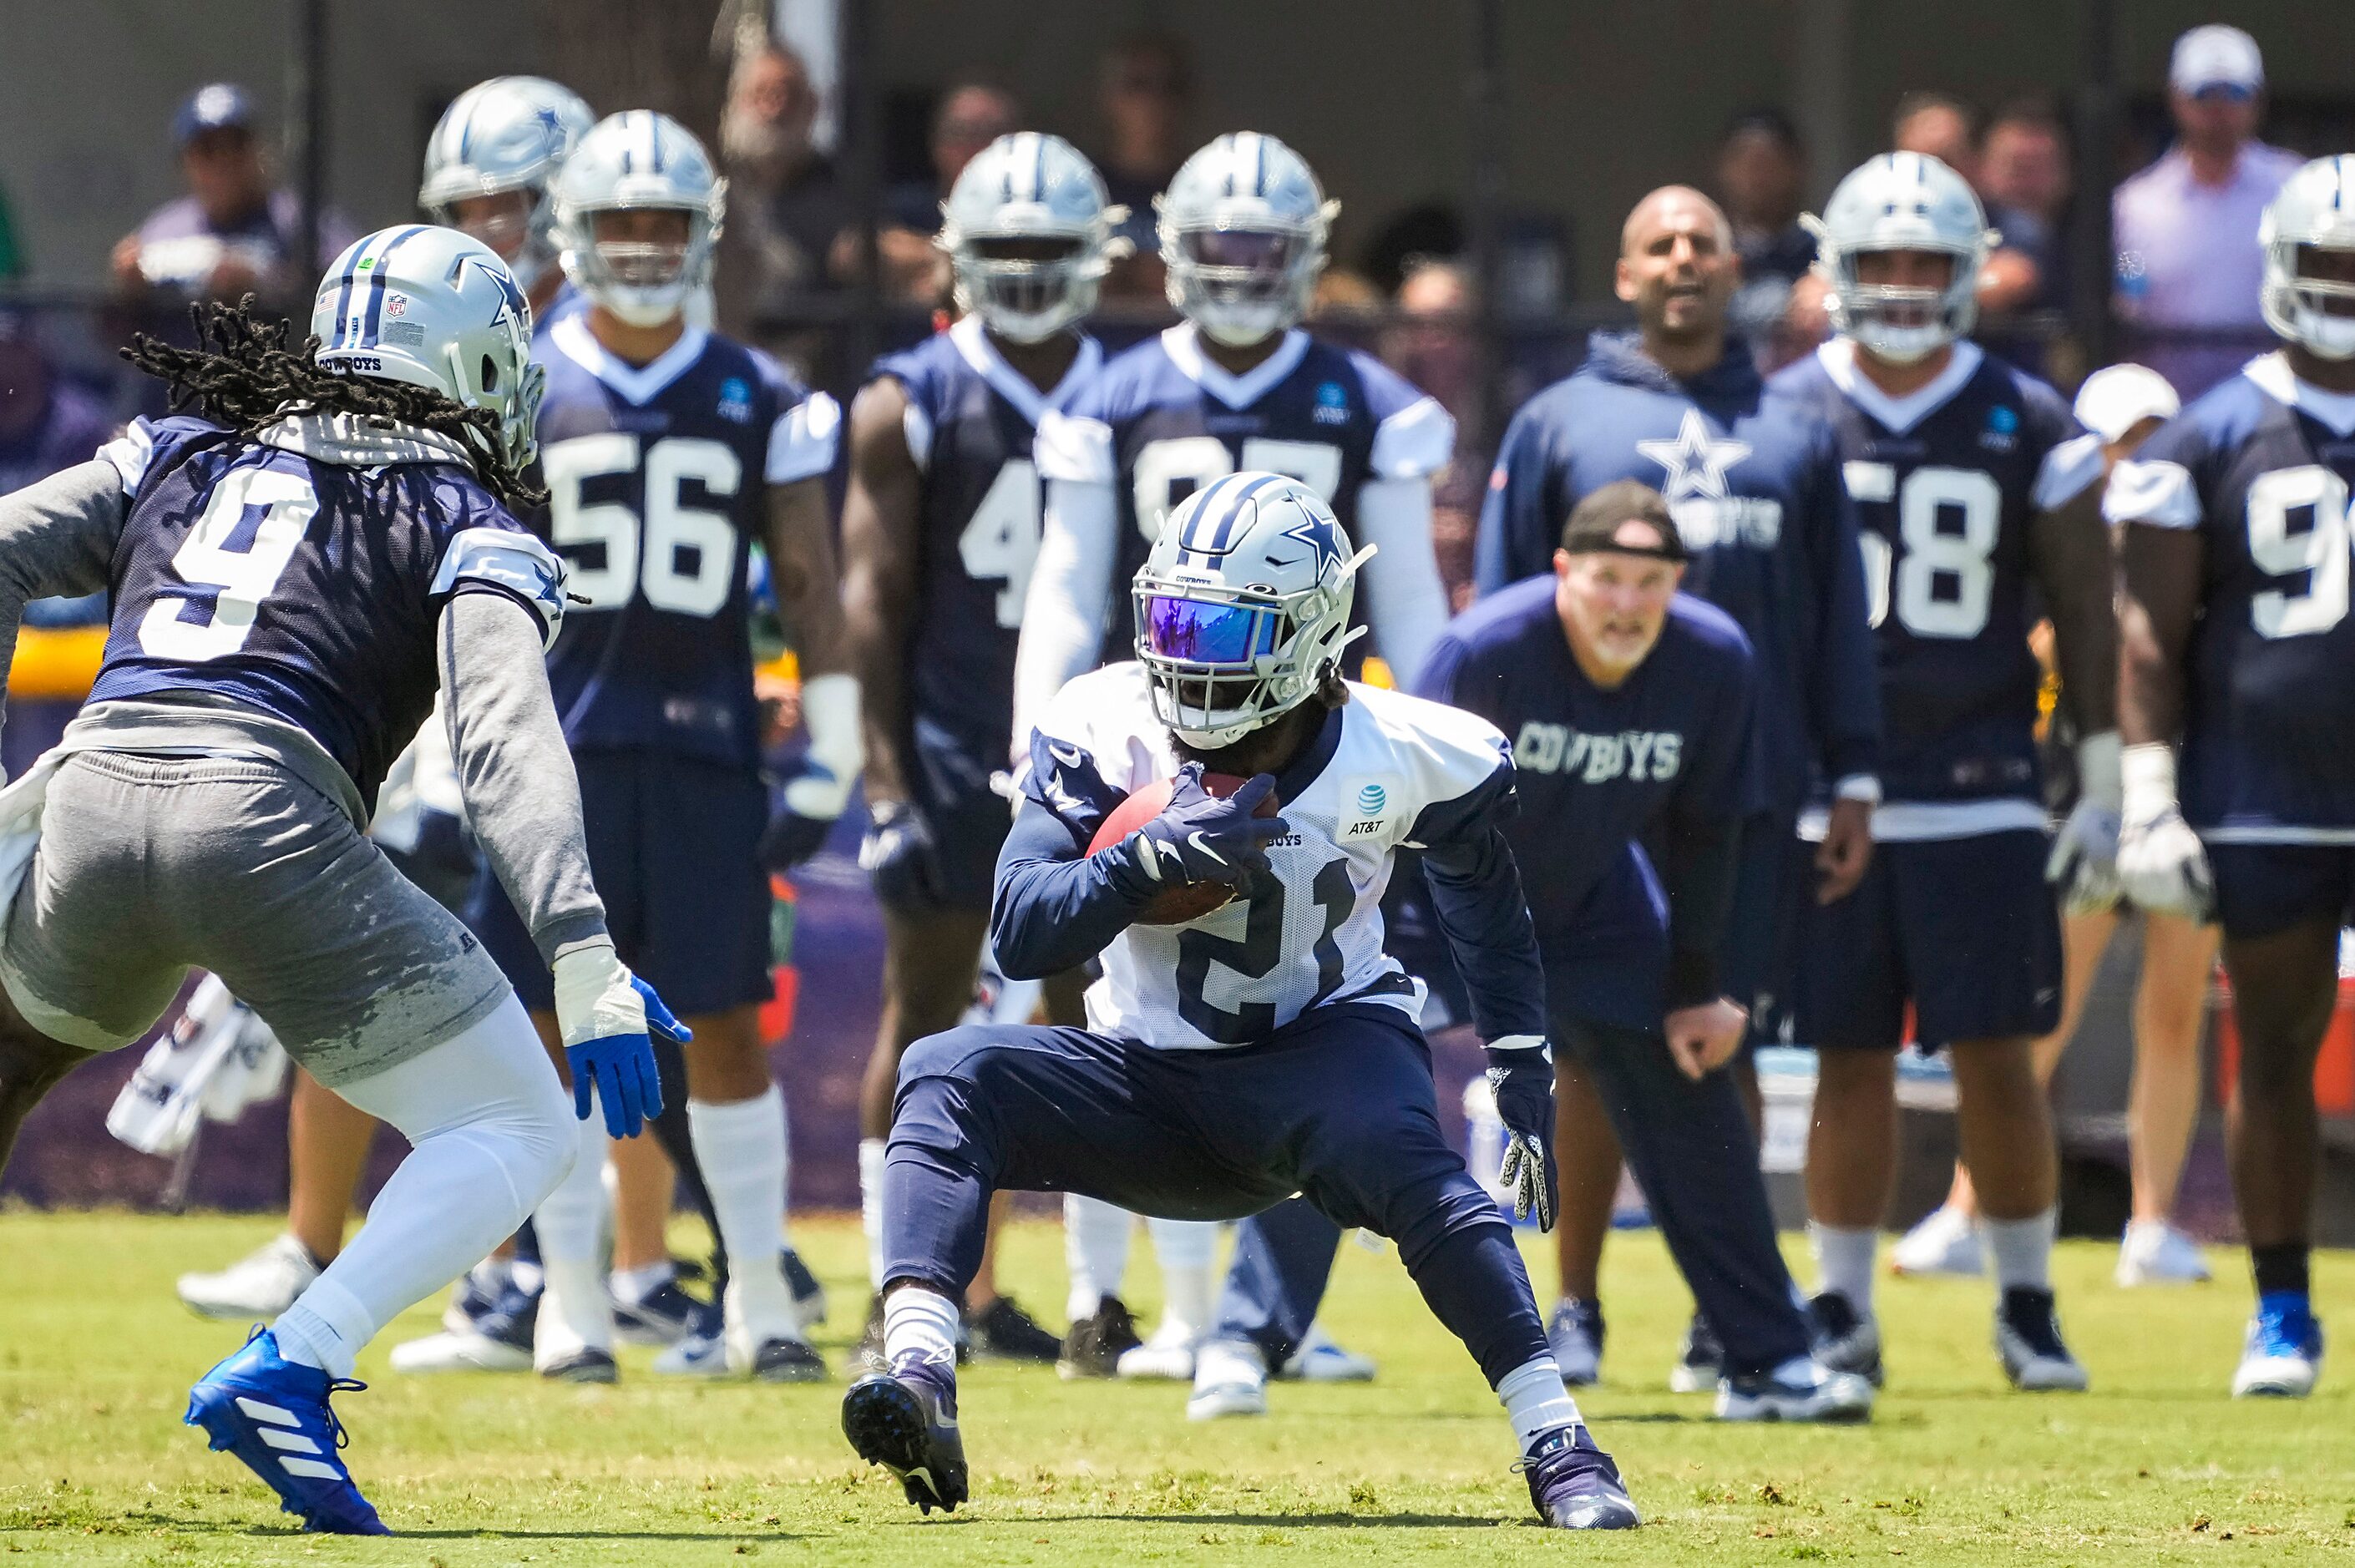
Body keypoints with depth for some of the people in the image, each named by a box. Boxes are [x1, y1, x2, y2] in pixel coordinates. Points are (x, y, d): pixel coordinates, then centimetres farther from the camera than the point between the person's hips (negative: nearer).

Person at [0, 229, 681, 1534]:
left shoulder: (185, 456, 26)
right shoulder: (467, 528, 13)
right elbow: (506, 741, -3)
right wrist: (586, 967, -11)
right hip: (267, 823, -4)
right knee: (517, 1133, 7)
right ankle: (287, 1374, -13)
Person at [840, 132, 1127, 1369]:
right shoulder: (910, 404, 0)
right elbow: (874, 594, -3)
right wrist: (886, 773, -10)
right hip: (955, 749, -3)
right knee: (927, 1007, 1)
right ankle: (901, 1287, 7)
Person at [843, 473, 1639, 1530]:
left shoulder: (1402, 758, -10)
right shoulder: (1104, 731, -11)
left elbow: (1484, 891, 11)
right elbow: (1019, 936, -18)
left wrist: (1522, 1068, 9)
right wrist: (1151, 860, -34)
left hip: (1323, 1047, -2)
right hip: (1149, 1084, 2)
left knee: (1401, 1158, -36)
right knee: (947, 1075, -24)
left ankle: (1557, 1447, -30)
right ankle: (918, 1382, -42)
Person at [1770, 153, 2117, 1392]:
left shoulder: (2027, 426, 3)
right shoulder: (1782, 419, 4)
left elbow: (2083, 615, 7)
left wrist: (2103, 780, 3)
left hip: (1980, 797, -1)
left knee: (1997, 1060, -2)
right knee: (1851, 1064, 3)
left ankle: (2027, 1304, 10)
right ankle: (1843, 1314, 11)